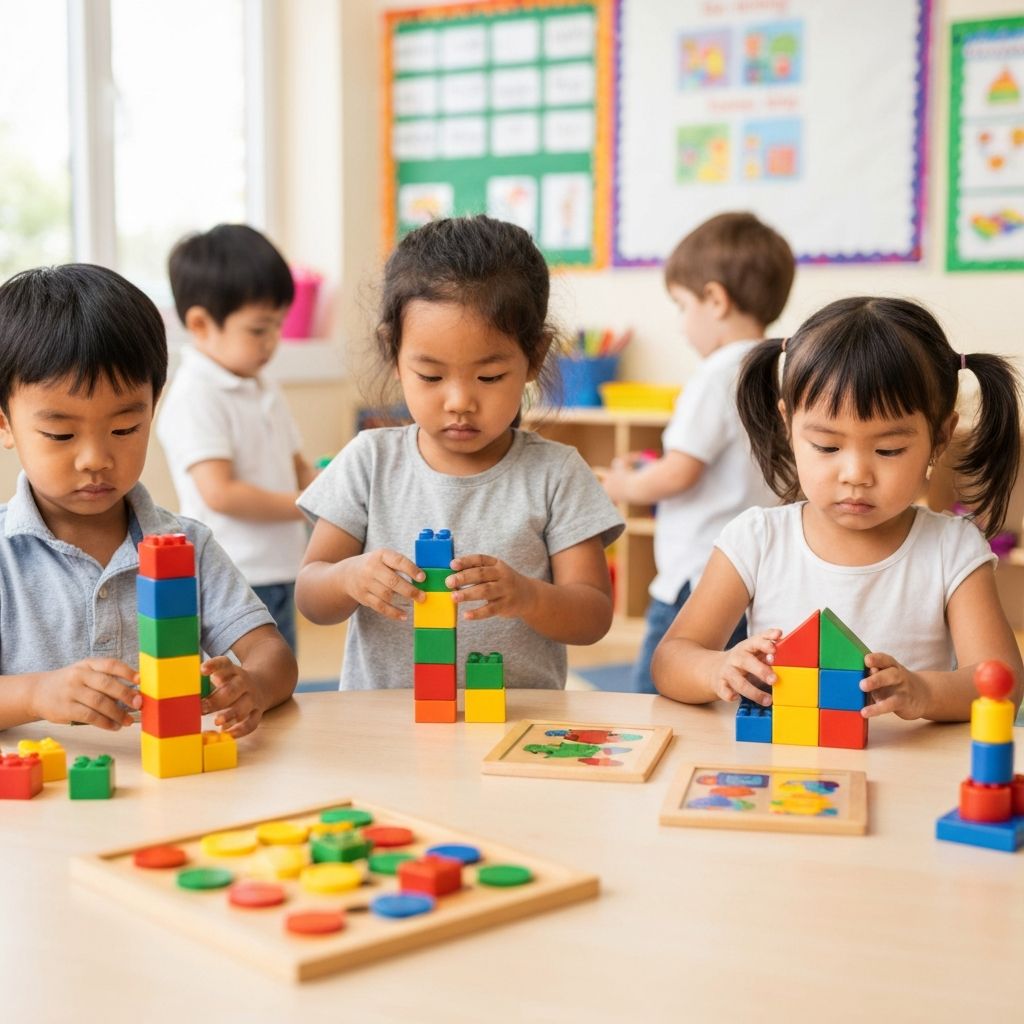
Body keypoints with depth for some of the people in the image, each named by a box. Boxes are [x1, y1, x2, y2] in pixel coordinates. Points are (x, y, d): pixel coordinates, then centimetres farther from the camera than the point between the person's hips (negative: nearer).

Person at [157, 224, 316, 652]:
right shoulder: (195, 397, -15)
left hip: (279, 579, 9)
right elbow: (220, 492, -22)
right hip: (230, 587, -9)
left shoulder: (265, 392, 13)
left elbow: (296, 467, 19)